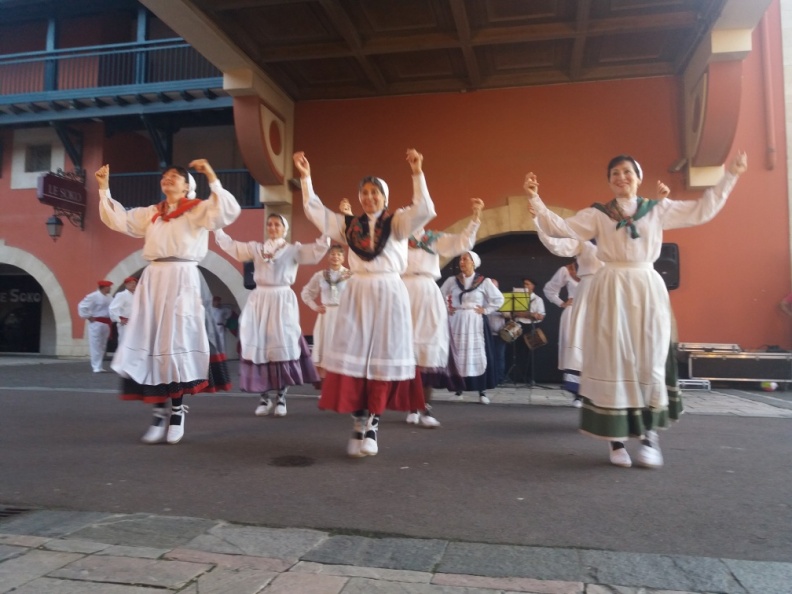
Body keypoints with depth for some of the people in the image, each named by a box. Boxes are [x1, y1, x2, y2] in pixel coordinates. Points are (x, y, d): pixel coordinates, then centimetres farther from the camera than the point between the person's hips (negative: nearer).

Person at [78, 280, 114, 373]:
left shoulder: (109, 298, 11)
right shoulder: (93, 296, -14)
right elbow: (82, 306, -18)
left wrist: (111, 319, 10)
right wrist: (89, 317, -14)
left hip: (106, 324, 8)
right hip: (97, 323, -8)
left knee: (102, 346, 14)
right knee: (96, 346, -6)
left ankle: (100, 366, 22)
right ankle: (97, 367, -3)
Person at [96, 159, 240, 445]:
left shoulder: (198, 209, 3)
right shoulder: (150, 213, 20)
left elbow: (228, 212, -12)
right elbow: (118, 220, 19)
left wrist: (212, 178, -16)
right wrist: (104, 188, 14)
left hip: (183, 281, -5)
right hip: (152, 282, 5)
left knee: (178, 345, -4)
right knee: (150, 345, 1)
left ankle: (177, 414, 6)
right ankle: (159, 415, 8)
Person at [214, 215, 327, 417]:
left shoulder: (293, 249, 4)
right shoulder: (255, 248, 13)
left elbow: (316, 251, -7)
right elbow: (230, 246, 16)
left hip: (282, 301, -3)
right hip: (259, 301, 3)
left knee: (283, 346, -4)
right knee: (259, 347, 1)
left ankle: (281, 398, 6)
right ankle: (264, 398, 12)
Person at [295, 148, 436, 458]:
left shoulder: (398, 222, 4)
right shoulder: (349, 224, 12)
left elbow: (424, 211, -12)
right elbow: (315, 211, 11)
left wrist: (417, 174, -22)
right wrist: (306, 178, 3)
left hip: (389, 294, -2)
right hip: (357, 294, 2)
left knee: (383, 357, 0)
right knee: (354, 356, -3)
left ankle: (372, 423, 9)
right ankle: (359, 423, 6)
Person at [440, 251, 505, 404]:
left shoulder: (484, 281, 0)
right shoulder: (452, 280, 5)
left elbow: (498, 299, 3)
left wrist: (485, 310, -3)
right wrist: (446, 309, 3)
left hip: (475, 323, -2)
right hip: (456, 323, 2)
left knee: (478, 355, -3)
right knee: (456, 355, 1)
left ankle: (482, 391, 0)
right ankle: (457, 389, 9)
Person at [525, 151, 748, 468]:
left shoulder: (658, 209, 10)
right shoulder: (597, 214, 5)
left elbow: (703, 210, 12)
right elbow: (560, 228, -2)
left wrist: (730, 175, 10)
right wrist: (535, 199, -11)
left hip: (648, 289, 2)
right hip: (612, 291, -2)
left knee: (649, 363, 3)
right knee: (613, 364, -2)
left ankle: (650, 435, 15)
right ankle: (616, 440, 5)